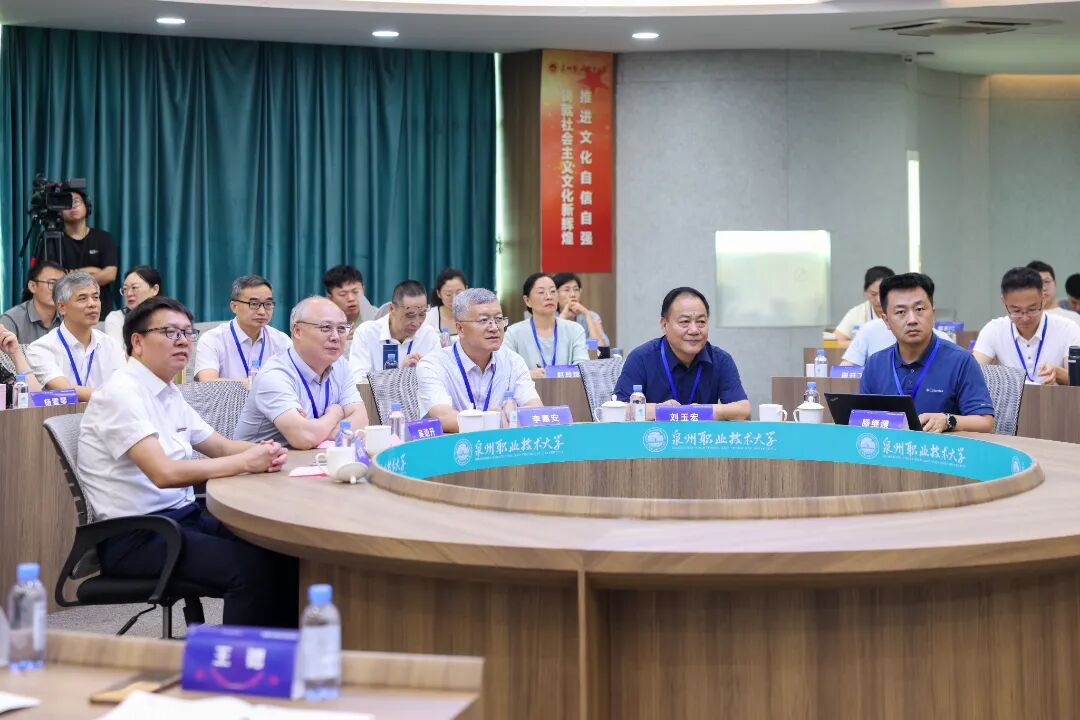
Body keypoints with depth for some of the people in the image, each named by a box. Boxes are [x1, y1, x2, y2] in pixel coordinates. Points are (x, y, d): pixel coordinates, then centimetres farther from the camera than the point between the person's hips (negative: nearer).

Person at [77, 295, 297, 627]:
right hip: (135, 535, -9)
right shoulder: (121, 394, -15)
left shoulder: (169, 393, 14)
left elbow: (219, 446, 18)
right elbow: (164, 472, -25)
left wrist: (263, 452, -4)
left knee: (282, 550, -7)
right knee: (250, 566, -26)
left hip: (183, 516, 9)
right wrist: (245, 462, -21)